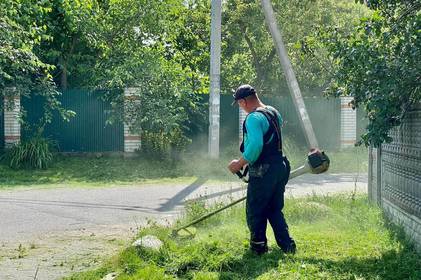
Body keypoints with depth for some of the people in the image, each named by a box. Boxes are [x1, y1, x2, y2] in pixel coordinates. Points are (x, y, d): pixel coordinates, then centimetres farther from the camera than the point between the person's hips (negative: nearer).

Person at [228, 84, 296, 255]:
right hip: (280, 166, 9)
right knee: (274, 210, 18)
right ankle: (287, 245, 15)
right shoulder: (274, 112, 12)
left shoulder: (254, 118, -18)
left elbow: (255, 146, -31)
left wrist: (239, 164, -20)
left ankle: (258, 248, 14)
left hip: (263, 171, -9)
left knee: (255, 212, 6)